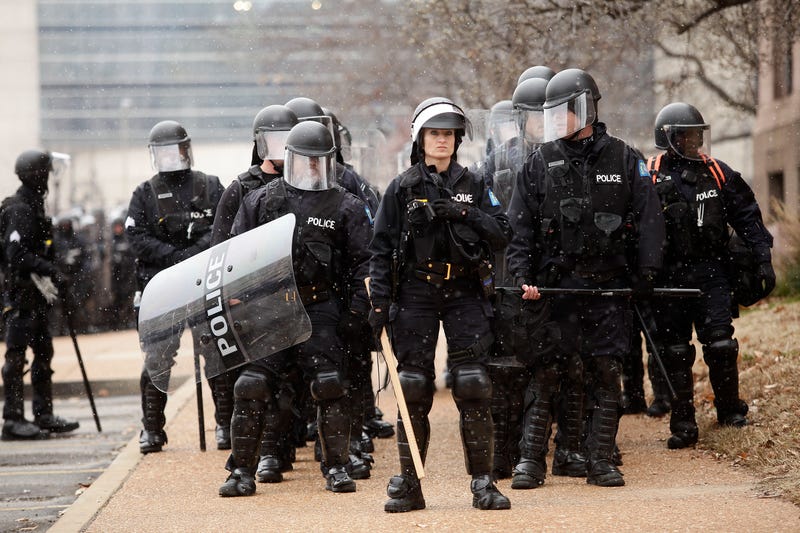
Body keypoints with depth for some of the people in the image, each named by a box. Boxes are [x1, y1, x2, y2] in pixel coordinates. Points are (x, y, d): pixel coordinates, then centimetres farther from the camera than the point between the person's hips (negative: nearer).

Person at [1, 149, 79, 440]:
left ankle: (44, 416, 20)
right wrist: (49, 269, -21)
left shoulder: (33, 206, 16)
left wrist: (52, 274, 13)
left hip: (35, 296, 11)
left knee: (44, 353, 14)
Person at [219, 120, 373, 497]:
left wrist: (357, 310, -6)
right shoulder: (260, 201, 10)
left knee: (330, 387, -8)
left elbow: (364, 263, 5)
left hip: (320, 313, -1)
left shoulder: (347, 207, 6)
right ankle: (242, 471, 4)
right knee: (252, 387, -5)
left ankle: (336, 468, 6)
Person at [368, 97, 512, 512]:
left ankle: (483, 483, -2)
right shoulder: (402, 188, 5)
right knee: (413, 387, 1)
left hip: (465, 291, 1)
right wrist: (379, 301, -6)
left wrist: (465, 214, -10)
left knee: (473, 385, -6)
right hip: (416, 291, -1)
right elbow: (381, 248, 3)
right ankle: (408, 485, 8)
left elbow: (501, 235, 4)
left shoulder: (473, 185, 10)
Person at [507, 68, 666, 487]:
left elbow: (648, 221, 4)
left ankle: (600, 462, 9)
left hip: (607, 286, 0)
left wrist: (646, 274, -4)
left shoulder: (624, 160, 4)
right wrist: (522, 275, -7)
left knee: (604, 374, 3)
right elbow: (520, 227, 5)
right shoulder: (540, 163, 6)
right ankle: (530, 461, 4)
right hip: (553, 284, 0)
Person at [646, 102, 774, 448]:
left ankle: (729, 408, 14)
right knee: (676, 351, 2)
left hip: (711, 273, 1)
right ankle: (683, 425, 8)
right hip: (669, 275, -1)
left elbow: (747, 218, 10)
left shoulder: (718, 173, 6)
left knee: (720, 345, -6)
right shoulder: (651, 178, -1)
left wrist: (763, 260, 5)